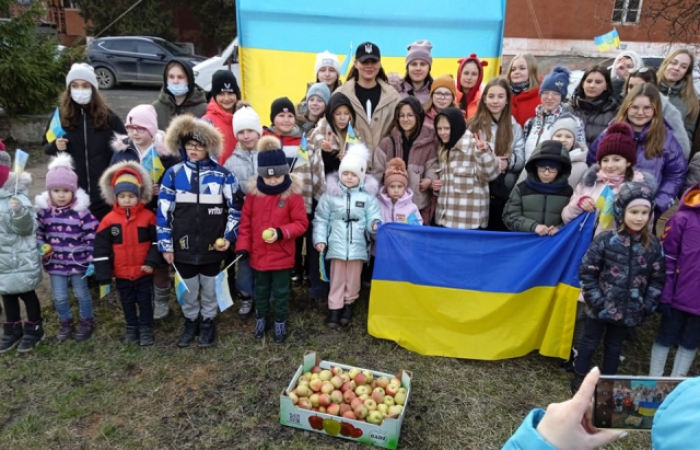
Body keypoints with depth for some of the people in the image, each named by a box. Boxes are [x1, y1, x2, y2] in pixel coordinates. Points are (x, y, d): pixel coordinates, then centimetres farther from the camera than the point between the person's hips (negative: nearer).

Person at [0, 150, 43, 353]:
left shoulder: (17, 199, -20)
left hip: (21, 260, -7)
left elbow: (27, 228, -23)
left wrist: (20, 214, -39)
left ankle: (34, 329, 27)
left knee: (27, 294, 10)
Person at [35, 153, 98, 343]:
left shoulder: (82, 212, -15)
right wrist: (40, 247, -7)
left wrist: (92, 260, -13)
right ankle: (65, 323, 36)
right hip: (55, 263, 3)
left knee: (81, 293, 14)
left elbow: (92, 238, -12)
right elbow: (38, 233, 10)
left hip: (78, 262, -3)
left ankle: (87, 322, 33)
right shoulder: (44, 211, -4)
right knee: (59, 297, 14)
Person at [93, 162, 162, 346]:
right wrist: (103, 273, -6)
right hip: (121, 273, 2)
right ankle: (132, 328, 33)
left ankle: (145, 328, 25)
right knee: (127, 302, 17)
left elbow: (157, 241, -4)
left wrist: (152, 261, -13)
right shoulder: (109, 220, -7)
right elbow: (101, 247, -4)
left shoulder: (148, 216, -9)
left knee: (144, 300, 11)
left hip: (143, 271, -2)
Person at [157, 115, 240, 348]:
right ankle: (190, 322, 37)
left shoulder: (223, 175, -5)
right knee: (188, 289, 16)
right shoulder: (173, 174, -4)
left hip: (213, 246, 0)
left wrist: (228, 236, -10)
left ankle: (207, 322, 35)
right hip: (183, 246, 1)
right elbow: (163, 212, -1)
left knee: (210, 287, 15)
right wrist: (165, 244, -3)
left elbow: (235, 209, 1)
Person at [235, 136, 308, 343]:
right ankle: (261, 320, 40)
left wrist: (281, 233, -24)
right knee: (261, 290, 21)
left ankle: (280, 323, 31)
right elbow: (245, 221, 1)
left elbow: (301, 223, -11)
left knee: (281, 292, 12)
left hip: (282, 255, -2)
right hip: (258, 254, 3)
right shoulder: (253, 192, -5)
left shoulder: (293, 194, -13)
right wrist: (243, 246, -3)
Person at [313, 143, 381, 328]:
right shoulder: (331, 193, -3)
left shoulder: (368, 195, -3)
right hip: (337, 245, 0)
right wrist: (320, 239, -6)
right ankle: (334, 307, 21)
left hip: (357, 245, 1)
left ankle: (348, 304, 34)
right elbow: (321, 219, 1)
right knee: (336, 279, 9)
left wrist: (375, 225, -26)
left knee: (353, 278, 15)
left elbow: (372, 217, -3)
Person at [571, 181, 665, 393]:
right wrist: (596, 300, -13)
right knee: (589, 343, 13)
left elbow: (658, 278, 5)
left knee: (614, 347, 20)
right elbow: (586, 272, -11)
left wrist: (647, 305, -1)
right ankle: (579, 380, 29)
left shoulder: (653, 245, -3)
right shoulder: (605, 240, -14)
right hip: (601, 308, -3)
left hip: (629, 310, 3)